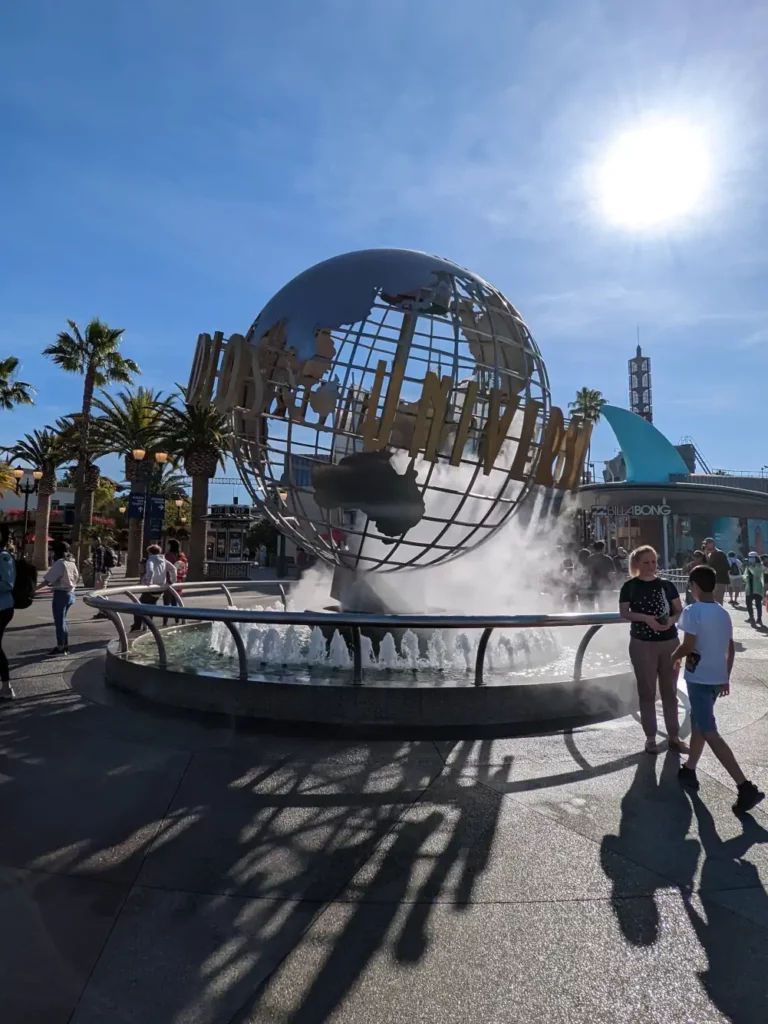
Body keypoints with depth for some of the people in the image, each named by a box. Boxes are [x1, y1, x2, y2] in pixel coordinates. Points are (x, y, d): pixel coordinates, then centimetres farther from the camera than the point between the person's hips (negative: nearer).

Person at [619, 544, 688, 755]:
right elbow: (624, 613, -6)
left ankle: (674, 736, 20)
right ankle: (650, 737, 14)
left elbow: (680, 610, 8)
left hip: (669, 642, 3)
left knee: (670, 690, 10)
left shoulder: (667, 585, 6)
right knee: (647, 691, 5)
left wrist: (671, 620, -13)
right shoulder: (630, 586, -2)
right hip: (642, 644, -3)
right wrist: (645, 617, -22)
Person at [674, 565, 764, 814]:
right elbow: (731, 649, 12)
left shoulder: (693, 611, -17)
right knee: (698, 721, 21)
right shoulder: (724, 613, 7)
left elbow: (688, 646, -20)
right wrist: (726, 678, 21)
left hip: (699, 678, -8)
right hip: (718, 678, 8)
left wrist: (674, 656, 1)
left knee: (710, 733, -5)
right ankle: (689, 770, 31)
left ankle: (746, 787, -8)